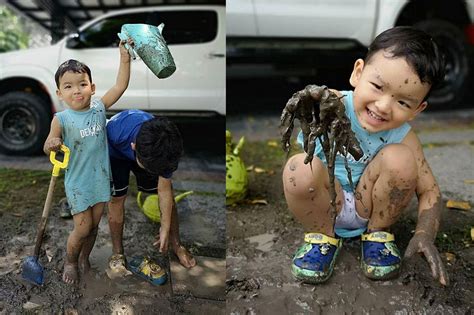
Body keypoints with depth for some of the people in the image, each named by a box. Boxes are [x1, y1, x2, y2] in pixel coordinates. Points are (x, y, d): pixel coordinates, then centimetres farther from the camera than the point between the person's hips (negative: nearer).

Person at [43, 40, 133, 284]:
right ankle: (70, 262, 31)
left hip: (101, 179, 4)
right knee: (82, 229, 2)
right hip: (78, 183, -4)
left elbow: (120, 86, -6)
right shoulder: (61, 119, -12)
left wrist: (124, 58, -12)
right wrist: (52, 144, -29)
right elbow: (48, 147, -6)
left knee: (94, 226, 17)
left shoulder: (99, 108, -3)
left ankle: (84, 258, 42)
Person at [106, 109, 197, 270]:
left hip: (152, 151, 2)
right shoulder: (116, 131, -46)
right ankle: (117, 253, 11)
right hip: (116, 150, -1)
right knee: (117, 197, -7)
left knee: (168, 192, -3)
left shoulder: (166, 148, -37)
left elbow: (164, 190, -22)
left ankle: (176, 244, 15)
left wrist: (165, 228, -15)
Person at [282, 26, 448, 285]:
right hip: (322, 207, -1)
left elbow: (429, 190, -4)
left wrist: (425, 234, -20)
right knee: (301, 168, -33)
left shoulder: (402, 137, -12)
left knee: (399, 157, -24)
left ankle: (377, 233, 1)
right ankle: (322, 236, -3)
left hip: (368, 207, 2)